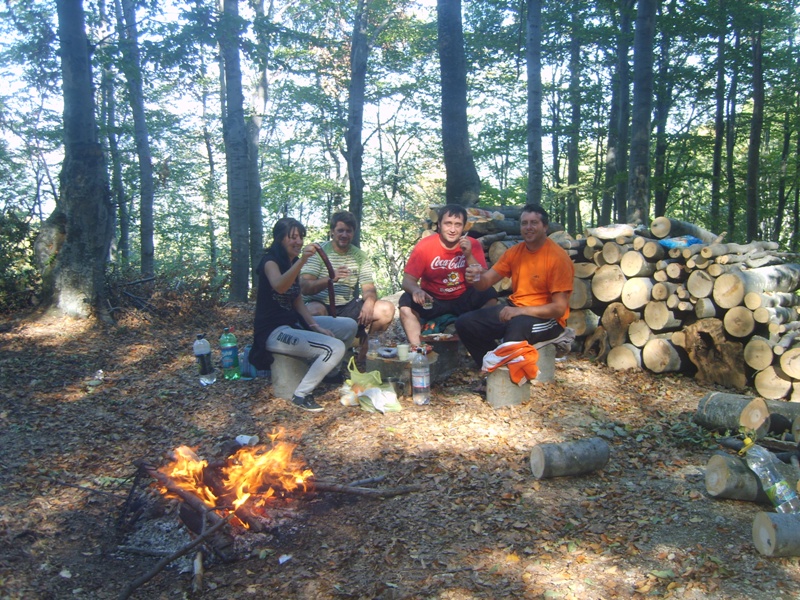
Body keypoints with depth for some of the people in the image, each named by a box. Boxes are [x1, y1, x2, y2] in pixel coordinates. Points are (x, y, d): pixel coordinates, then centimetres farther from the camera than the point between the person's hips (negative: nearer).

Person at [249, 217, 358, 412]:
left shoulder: (292, 263, 12)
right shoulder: (270, 261, -15)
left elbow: (297, 301, 12)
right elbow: (279, 286, -38)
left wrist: (315, 326, -1)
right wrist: (301, 261, -52)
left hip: (293, 322, 9)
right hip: (273, 331, -9)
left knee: (349, 326, 7)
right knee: (335, 347, -25)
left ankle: (330, 369, 27)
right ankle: (301, 395, -10)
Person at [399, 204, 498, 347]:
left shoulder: (473, 245, -10)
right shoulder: (424, 246, -13)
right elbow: (408, 280, -17)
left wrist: (469, 256, -28)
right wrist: (416, 290, -41)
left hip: (463, 300, 1)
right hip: (432, 300, -1)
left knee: (490, 296, -25)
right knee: (406, 305, -28)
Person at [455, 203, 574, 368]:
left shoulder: (558, 257, -15)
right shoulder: (514, 252, 4)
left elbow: (560, 308, -19)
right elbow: (485, 282, 2)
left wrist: (520, 311, -29)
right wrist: (475, 277, -23)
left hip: (547, 317, -6)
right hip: (515, 309, 6)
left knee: (518, 326, -39)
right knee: (465, 323, -9)